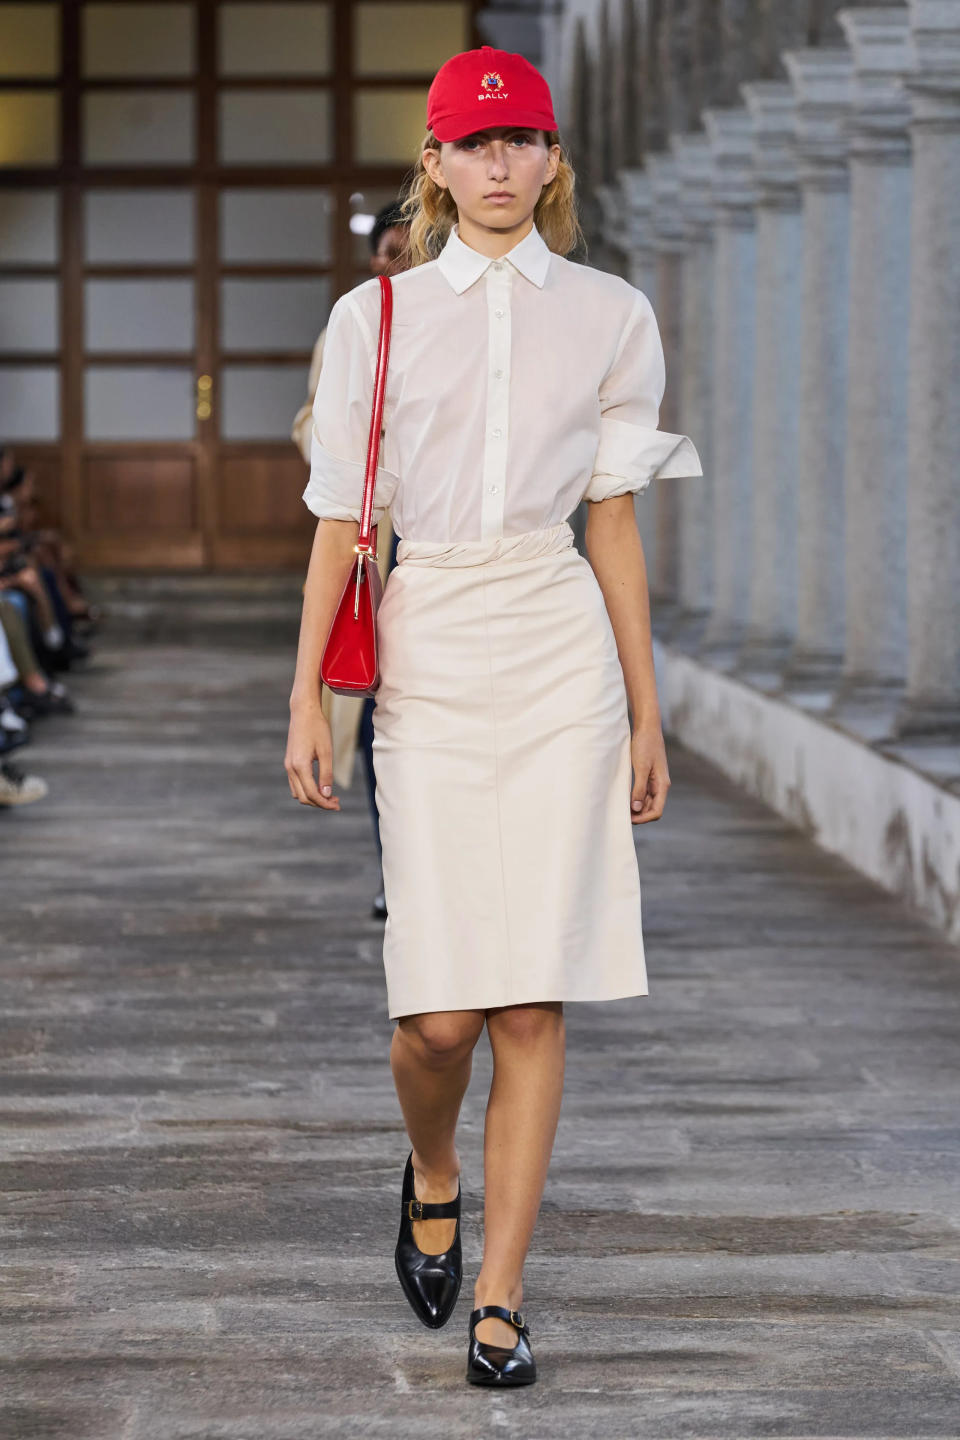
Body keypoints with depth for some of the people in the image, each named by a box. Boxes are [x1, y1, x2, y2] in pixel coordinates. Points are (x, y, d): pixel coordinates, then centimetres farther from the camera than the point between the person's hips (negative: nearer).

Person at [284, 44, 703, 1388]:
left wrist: (646, 712, 9)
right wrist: (306, 697, 2)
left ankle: (500, 1297, 6)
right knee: (442, 1005, -5)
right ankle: (433, 1180, 28)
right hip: (429, 658, 0)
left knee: (535, 1000, -3)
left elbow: (616, 521, 11)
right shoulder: (377, 316, 6)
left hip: (563, 657, 1)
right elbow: (341, 518, 8)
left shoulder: (610, 316, 8)